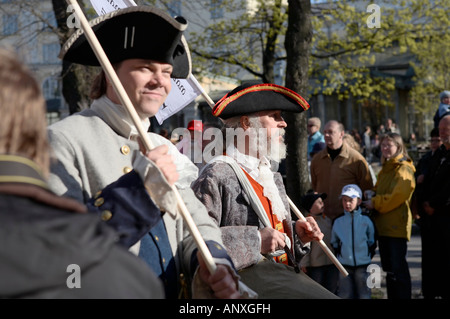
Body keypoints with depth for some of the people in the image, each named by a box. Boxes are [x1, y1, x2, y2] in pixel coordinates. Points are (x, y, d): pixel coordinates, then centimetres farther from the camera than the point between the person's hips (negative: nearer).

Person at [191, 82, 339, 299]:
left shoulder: (272, 175, 22)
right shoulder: (217, 174, -8)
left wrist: (296, 233, 11)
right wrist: (256, 240, -20)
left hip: (285, 271, 9)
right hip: (246, 272, -9)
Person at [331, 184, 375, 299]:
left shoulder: (366, 221, 0)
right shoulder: (338, 222, 2)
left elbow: (372, 241, 11)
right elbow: (334, 243, 12)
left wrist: (369, 254, 6)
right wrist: (338, 257, 6)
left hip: (363, 265, -1)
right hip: (344, 265, 1)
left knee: (364, 295, 5)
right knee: (344, 295, 3)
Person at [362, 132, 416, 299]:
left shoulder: (403, 169, -10)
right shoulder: (384, 169, 19)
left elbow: (398, 196, -20)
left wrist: (375, 202, -13)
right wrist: (371, 195, 2)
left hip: (397, 224, -9)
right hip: (383, 224, 9)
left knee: (398, 266, -7)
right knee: (388, 267, 14)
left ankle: (403, 296, -2)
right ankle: (392, 296, 21)